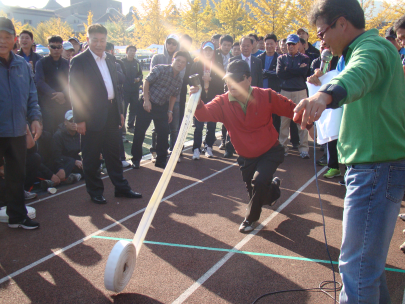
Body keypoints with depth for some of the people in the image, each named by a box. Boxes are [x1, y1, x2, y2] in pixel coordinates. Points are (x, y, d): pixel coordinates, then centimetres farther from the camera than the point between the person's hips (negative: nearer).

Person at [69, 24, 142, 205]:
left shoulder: (110, 60, 12)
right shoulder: (79, 61, -8)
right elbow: (75, 92, -11)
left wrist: (120, 111, 12)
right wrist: (79, 119, -14)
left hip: (111, 114, 6)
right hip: (92, 117, -6)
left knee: (113, 154, 15)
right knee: (91, 157, 6)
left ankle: (121, 188, 26)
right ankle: (95, 192, 20)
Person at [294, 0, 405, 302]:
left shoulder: (372, 46, -14)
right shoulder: (369, 48, 19)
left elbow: (359, 74, -39)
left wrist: (326, 94, -57)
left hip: (377, 168, -11)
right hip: (371, 166, 11)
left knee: (357, 264, -9)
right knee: (368, 256, 24)